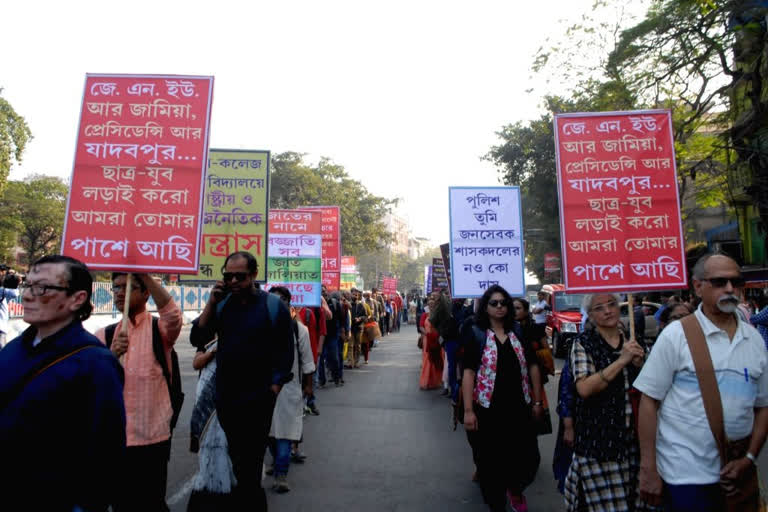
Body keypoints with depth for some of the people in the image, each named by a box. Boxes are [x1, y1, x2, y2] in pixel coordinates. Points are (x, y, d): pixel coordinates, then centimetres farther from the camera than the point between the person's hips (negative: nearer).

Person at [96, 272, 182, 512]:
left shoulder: (159, 329, -3)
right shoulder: (103, 336, 7)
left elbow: (173, 315, -28)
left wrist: (145, 273, -29)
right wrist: (112, 356, -20)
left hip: (153, 438, -4)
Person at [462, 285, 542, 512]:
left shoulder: (519, 332, 4)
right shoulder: (476, 334, -6)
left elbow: (532, 366, 9)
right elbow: (469, 372, -10)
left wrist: (537, 401, 7)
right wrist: (468, 411, -15)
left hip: (519, 407, 3)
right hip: (488, 409, -3)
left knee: (529, 457, 7)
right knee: (491, 462, 8)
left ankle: (515, 489, 39)